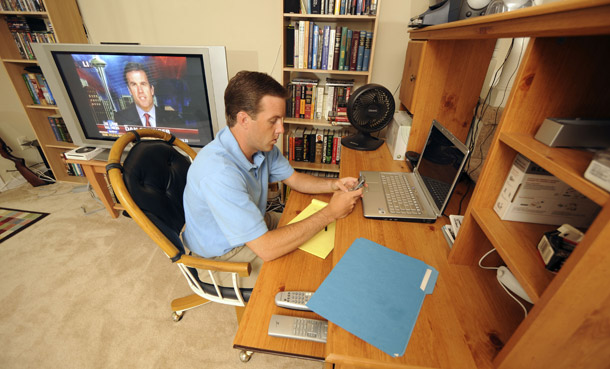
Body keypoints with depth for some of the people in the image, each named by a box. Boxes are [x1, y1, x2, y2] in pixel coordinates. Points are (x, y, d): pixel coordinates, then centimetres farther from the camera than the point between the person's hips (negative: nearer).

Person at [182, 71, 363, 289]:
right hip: (222, 257, -7)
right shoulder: (218, 173, -39)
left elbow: (293, 179, 4)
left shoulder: (262, 144, -12)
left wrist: (333, 185, -16)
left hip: (253, 226, 7)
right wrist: (330, 213, -32)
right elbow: (266, 249, -38)